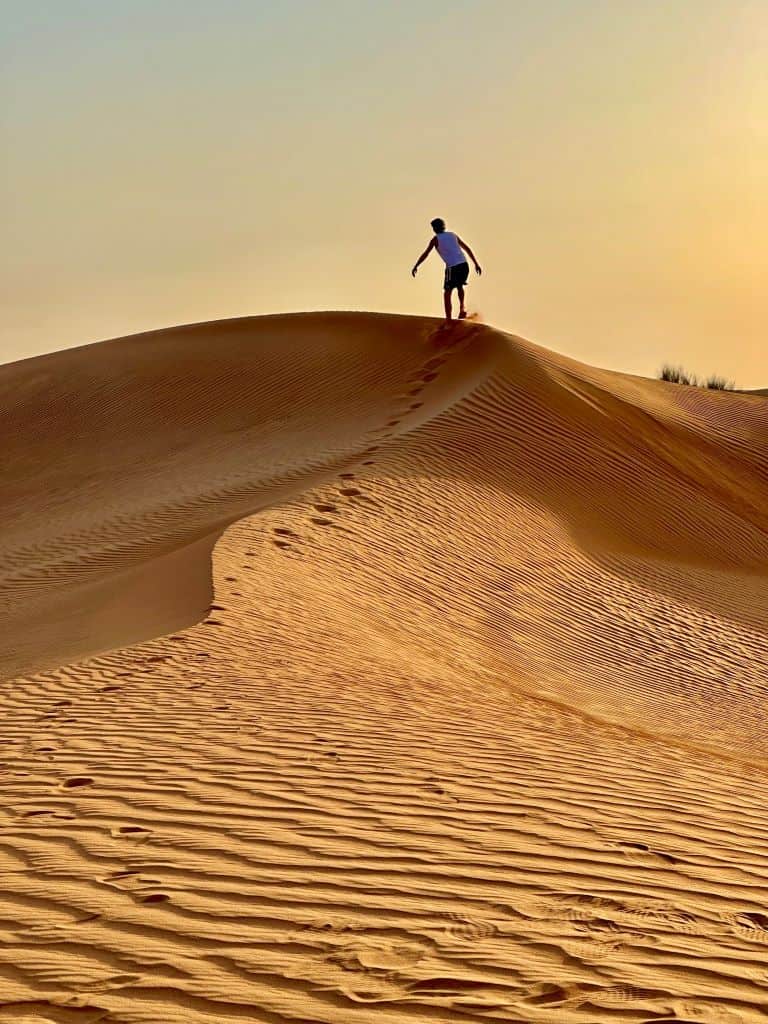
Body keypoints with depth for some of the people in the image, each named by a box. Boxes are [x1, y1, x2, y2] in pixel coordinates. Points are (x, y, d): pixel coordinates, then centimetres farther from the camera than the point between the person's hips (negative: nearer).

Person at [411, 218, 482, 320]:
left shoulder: (436, 239, 5)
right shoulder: (453, 235, 19)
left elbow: (425, 254, 4)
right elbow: (467, 248, 21)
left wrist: (415, 266, 13)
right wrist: (476, 264, 26)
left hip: (452, 268, -5)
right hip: (464, 265, 5)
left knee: (447, 293, 5)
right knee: (460, 286, 33)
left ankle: (449, 319, -1)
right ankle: (462, 309, 22)